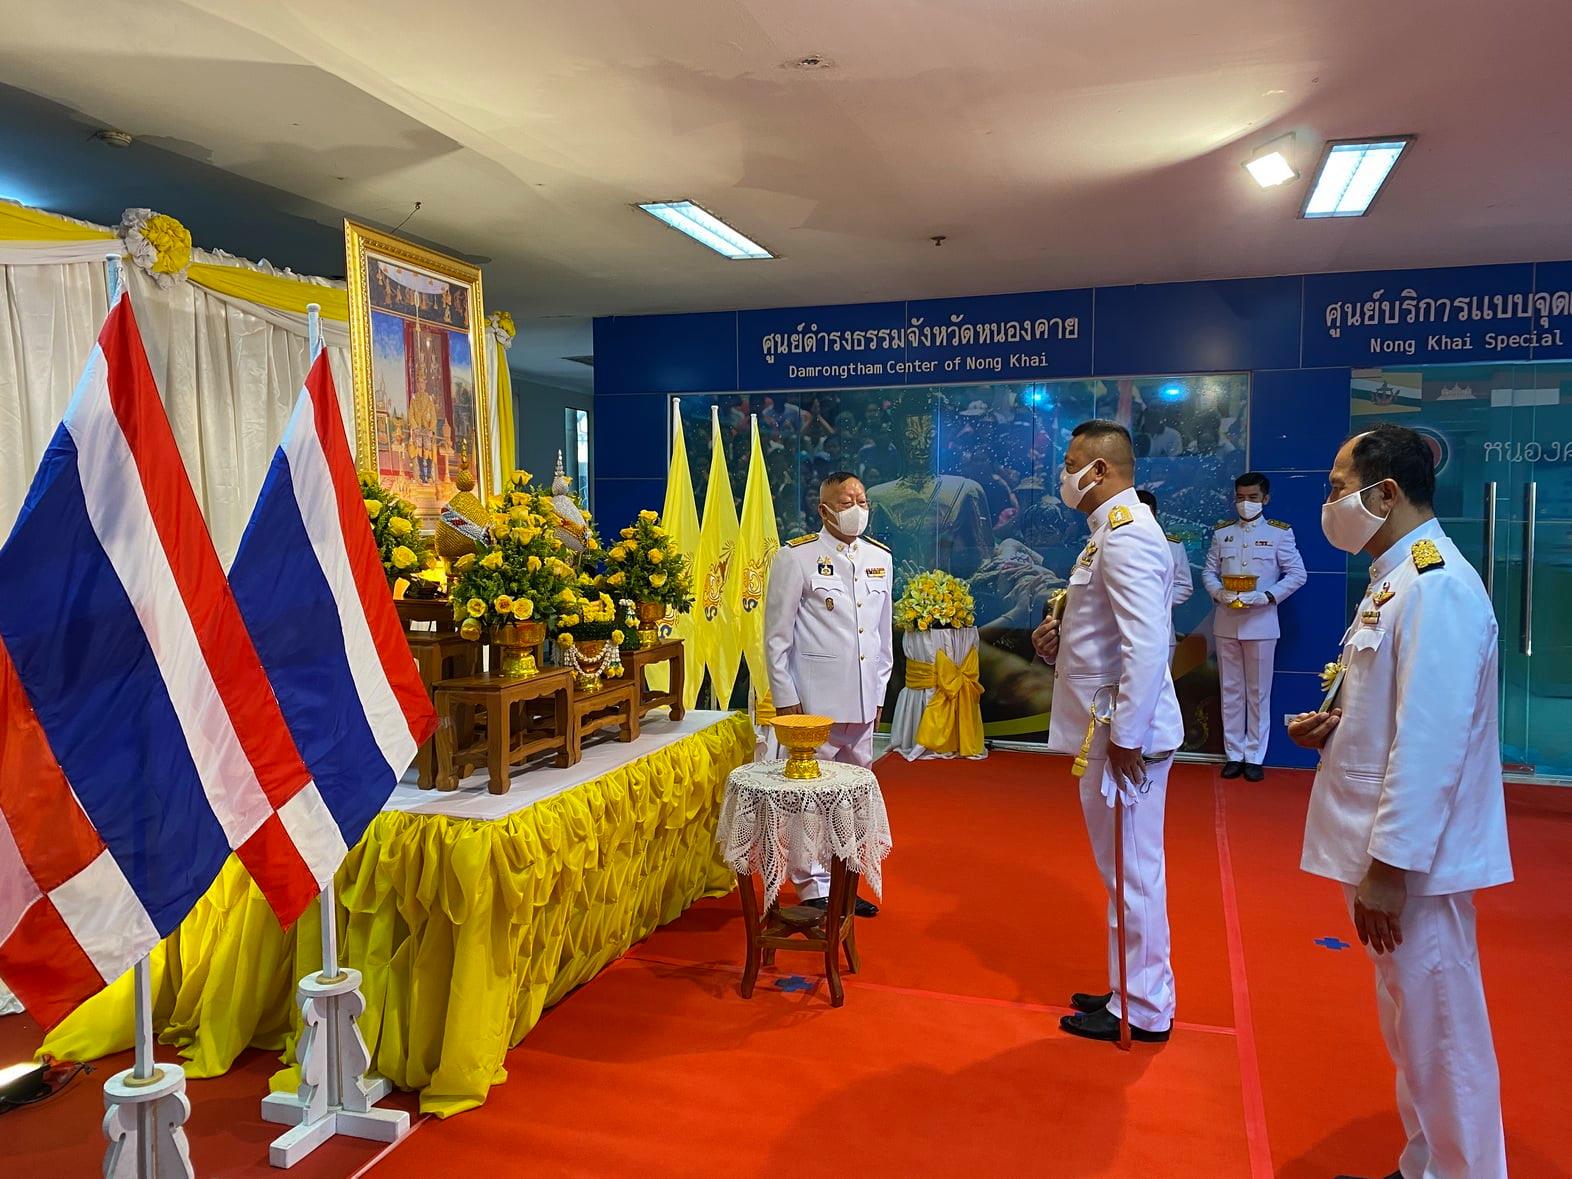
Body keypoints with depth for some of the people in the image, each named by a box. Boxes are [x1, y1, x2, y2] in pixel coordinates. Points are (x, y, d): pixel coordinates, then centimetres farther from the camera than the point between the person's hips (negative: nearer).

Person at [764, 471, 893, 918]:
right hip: (814, 700, -5)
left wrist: (879, 691, 15)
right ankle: (814, 888, 11)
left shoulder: (880, 558, 10)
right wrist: (785, 699, -9)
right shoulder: (797, 557, -6)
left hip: (862, 701, 6)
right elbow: (777, 636, -6)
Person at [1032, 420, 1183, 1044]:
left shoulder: (1126, 536, -18)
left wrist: (1126, 735, -22)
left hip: (1125, 734, -10)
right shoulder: (1116, 530, 14)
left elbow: (1146, 645, -26)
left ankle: (1144, 1011, 16)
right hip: (1111, 729, 10)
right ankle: (1130, 990, 32)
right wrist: (1062, 640, 6)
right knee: (1125, 868, 18)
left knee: (1132, 869, 2)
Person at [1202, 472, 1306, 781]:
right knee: (1230, 690, 7)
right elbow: (1209, 571, 9)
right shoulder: (1222, 532, 8)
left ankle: (1254, 757, 11)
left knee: (1258, 692, 3)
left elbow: (1298, 574, -2)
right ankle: (1234, 755, 16)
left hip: (1261, 622, -3)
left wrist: (1267, 597, -14)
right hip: (1226, 622, 3)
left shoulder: (1280, 533, 0)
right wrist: (1219, 593, -11)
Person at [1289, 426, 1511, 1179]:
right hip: (1385, 843, 10)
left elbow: (1430, 741, -24)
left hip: (1411, 856, -10)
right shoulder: (1398, 580, 11)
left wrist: (1388, 867, -21)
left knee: (1440, 1035, 4)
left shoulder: (1437, 587, -20)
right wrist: (1332, 724, 0)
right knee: (1411, 1029, 21)